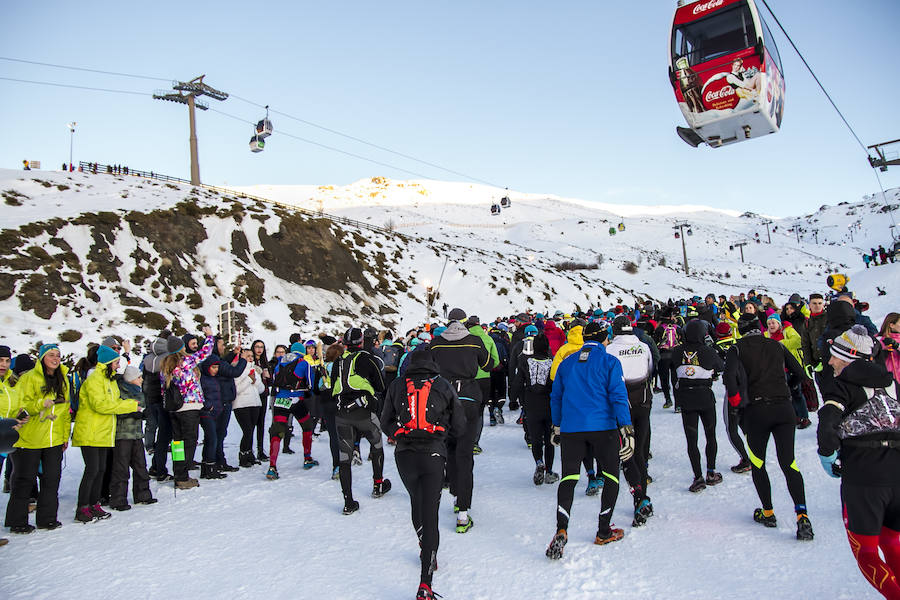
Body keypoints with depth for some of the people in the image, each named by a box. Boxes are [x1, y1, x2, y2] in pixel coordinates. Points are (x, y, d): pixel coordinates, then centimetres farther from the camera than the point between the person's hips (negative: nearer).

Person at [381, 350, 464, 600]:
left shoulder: (396, 386, 6)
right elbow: (459, 426, 8)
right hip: (433, 454, -2)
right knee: (430, 514, -2)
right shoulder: (443, 386, 3)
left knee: (416, 503, 25)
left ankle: (426, 552, 40)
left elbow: (385, 423, 11)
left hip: (404, 455, 2)